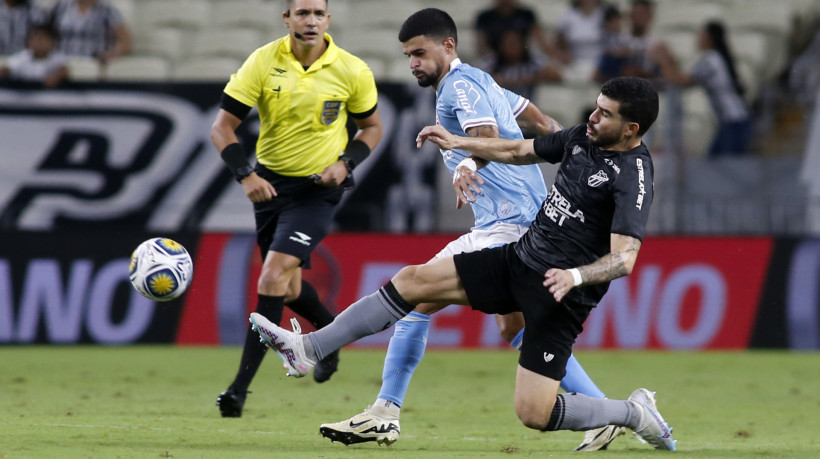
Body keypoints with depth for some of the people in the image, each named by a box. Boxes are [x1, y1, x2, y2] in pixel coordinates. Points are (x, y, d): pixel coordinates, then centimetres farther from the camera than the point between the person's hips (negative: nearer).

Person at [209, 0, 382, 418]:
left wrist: (346, 164, -11)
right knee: (288, 288, 14)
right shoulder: (263, 63, -10)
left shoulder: (352, 72, -9)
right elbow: (222, 125, -7)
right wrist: (245, 175, -21)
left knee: (274, 276, -18)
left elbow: (372, 126, 7)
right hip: (270, 183, 3)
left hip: (318, 188, -3)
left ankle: (240, 386, -15)